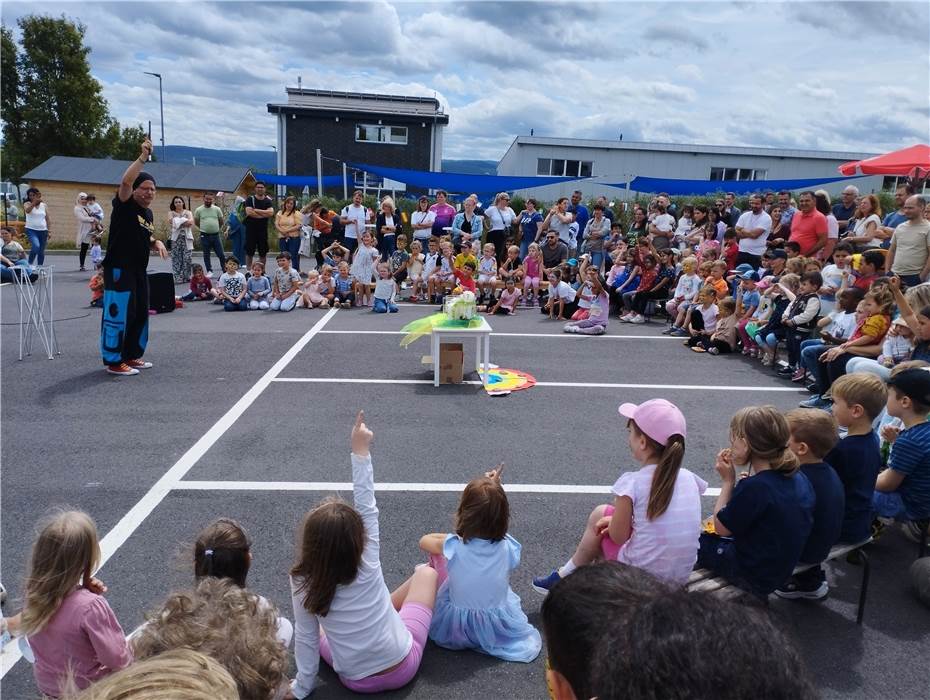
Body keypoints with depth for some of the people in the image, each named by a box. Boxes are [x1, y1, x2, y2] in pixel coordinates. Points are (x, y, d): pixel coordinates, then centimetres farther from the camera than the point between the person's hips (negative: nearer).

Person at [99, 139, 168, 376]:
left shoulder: (148, 213, 14)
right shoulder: (124, 205, -8)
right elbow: (125, 181, -28)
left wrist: (157, 243, 6)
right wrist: (142, 157, -32)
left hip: (139, 271, 9)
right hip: (119, 270, -9)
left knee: (141, 314, 14)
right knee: (118, 314, -7)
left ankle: (132, 356, 26)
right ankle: (113, 361, 2)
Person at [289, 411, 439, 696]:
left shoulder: (303, 582, -20)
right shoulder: (367, 564, -21)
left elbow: (305, 637, -11)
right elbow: (367, 507, -17)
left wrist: (303, 686, 4)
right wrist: (361, 452, -17)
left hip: (357, 681, 1)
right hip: (404, 667, -1)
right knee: (426, 572, 13)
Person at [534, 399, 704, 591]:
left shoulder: (632, 483, -18)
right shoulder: (689, 478, -2)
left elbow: (618, 536, -10)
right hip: (680, 580, 5)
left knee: (600, 514, 15)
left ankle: (566, 575, 29)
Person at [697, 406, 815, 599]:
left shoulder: (754, 487, -30)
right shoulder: (798, 478, -6)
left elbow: (720, 527, -16)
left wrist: (728, 480, -12)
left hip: (752, 576, -8)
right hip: (780, 569, 8)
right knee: (708, 535, 23)